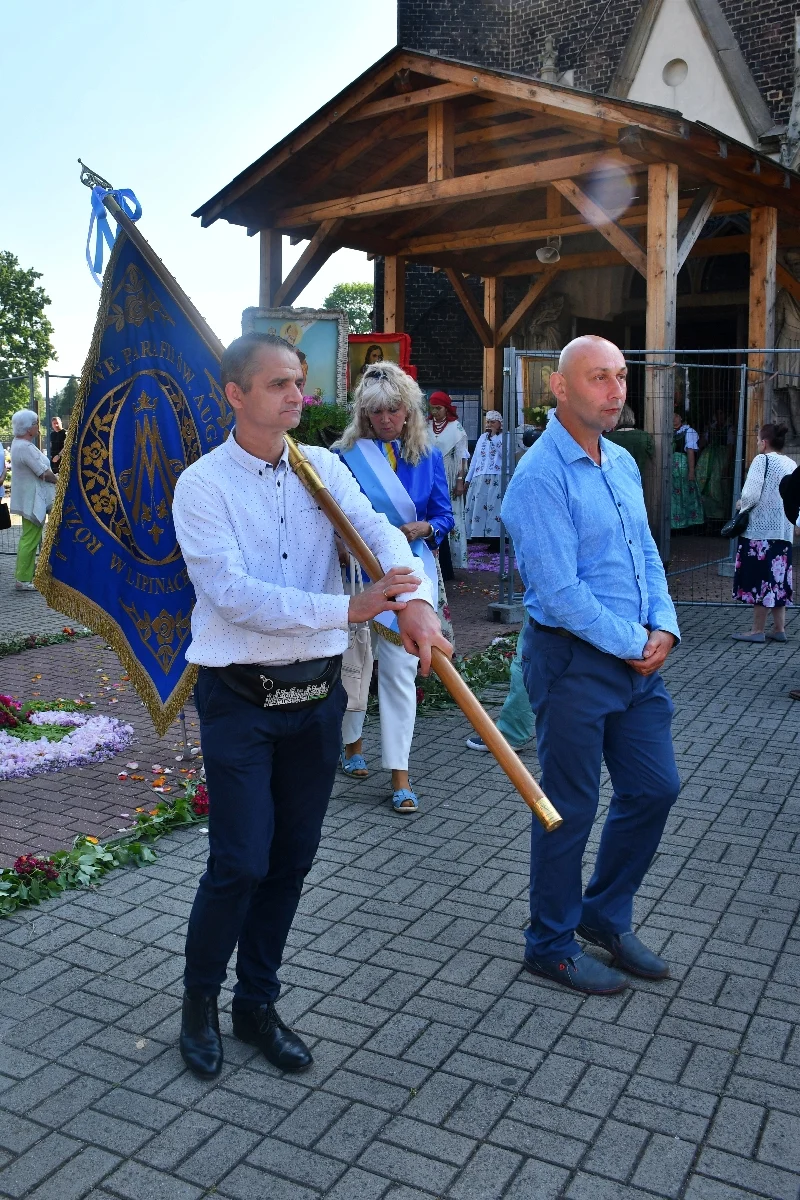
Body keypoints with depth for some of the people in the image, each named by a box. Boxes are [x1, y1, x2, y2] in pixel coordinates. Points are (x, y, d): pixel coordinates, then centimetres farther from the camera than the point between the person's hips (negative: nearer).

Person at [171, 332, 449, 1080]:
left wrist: (415, 601, -30)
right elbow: (233, 594, -19)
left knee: (292, 859, 12)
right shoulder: (202, 485, -8)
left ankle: (256, 1004, 32)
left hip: (316, 692, 5)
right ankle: (198, 1002, 25)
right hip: (240, 700, -4)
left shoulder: (322, 468, 5)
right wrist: (348, 609, -24)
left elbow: (378, 533, -9)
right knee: (240, 863, -3)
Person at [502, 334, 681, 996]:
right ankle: (552, 946, 26)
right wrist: (634, 645, -14)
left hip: (636, 655, 8)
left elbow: (646, 553, 14)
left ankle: (606, 913, 36)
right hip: (574, 660, -8)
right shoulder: (541, 477, -17)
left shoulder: (623, 462, 11)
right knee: (570, 808, 5)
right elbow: (559, 593, -22)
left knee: (655, 787, 15)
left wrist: (664, 627, -2)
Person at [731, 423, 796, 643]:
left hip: (760, 529, -7)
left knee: (760, 578, -2)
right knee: (778, 578, 13)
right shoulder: (791, 464, 10)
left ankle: (758, 630, 2)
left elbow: (751, 495, -18)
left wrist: (741, 504, 1)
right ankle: (779, 628, 16)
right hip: (783, 531, 7)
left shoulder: (762, 460, -11)